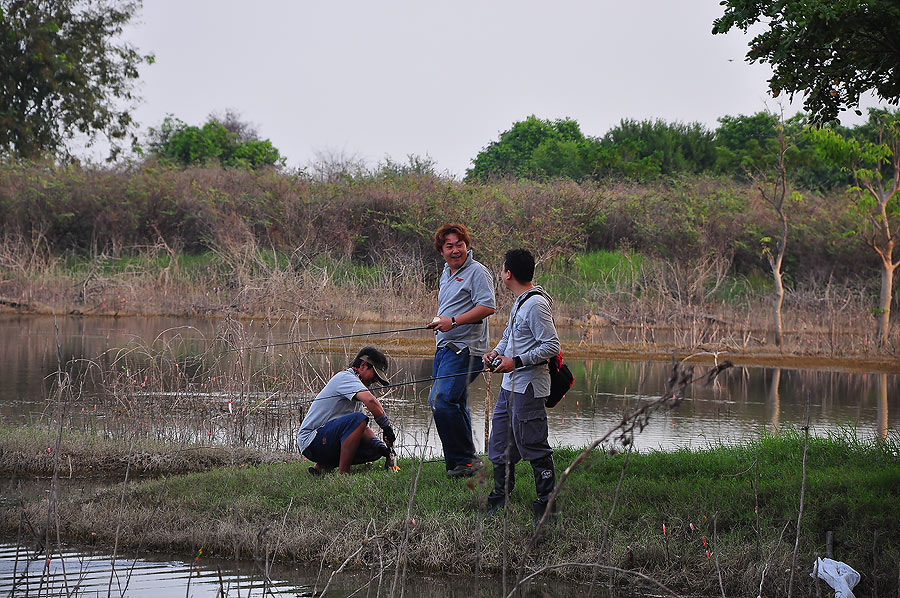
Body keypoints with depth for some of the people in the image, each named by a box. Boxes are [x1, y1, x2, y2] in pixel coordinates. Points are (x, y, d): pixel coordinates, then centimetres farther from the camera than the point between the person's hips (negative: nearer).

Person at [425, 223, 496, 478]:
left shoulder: (477, 272, -8)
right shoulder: (447, 273, 20)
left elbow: (487, 307, -20)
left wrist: (453, 321, -23)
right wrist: (438, 321, 13)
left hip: (465, 349, -10)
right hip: (445, 348, 10)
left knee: (441, 400, -20)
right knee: (456, 406, 13)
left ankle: (465, 459, -14)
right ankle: (458, 465, 20)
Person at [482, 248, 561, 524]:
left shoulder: (536, 304, -17)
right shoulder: (520, 300, 13)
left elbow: (551, 346, -21)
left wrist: (516, 361, -22)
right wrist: (497, 351, 10)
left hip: (528, 387, -10)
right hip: (510, 385, 10)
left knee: (534, 446, -6)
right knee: (500, 444, 16)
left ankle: (547, 504, 0)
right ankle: (500, 499, 28)